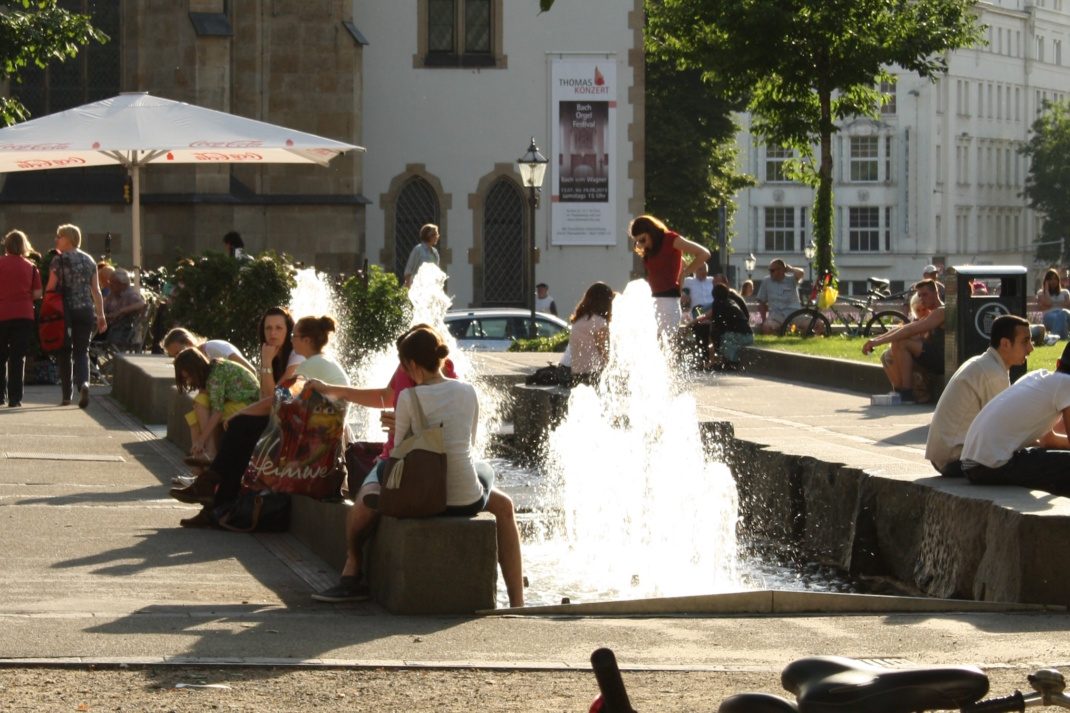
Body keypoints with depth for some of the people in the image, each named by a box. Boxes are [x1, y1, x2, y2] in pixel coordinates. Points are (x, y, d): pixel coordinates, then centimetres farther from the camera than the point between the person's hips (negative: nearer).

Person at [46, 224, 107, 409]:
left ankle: (67, 395, 11)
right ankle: (83, 383, -21)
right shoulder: (89, 261, 8)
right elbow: (96, 290, 7)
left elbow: (51, 287, -8)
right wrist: (101, 315, 9)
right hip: (86, 310, 3)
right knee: (82, 352, 6)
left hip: (66, 310, -3)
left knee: (65, 352, 9)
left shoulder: (59, 259, -5)